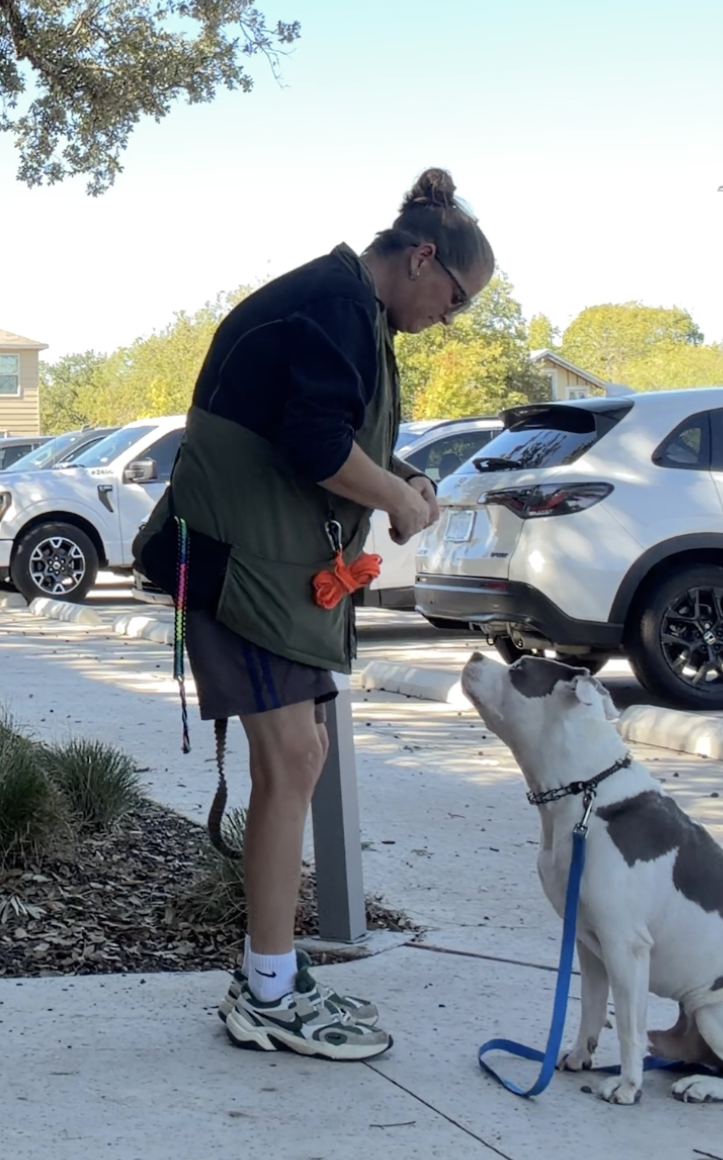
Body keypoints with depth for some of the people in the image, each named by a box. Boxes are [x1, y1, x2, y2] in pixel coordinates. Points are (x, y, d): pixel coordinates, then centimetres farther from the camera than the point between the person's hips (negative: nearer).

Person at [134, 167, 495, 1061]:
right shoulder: (337, 303, -14)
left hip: (282, 565, 11)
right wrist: (403, 501, -10)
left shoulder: (346, 308, 19)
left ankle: (269, 979, 19)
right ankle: (271, 996, -1)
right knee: (291, 761, -9)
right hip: (242, 559, -11)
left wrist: (391, 480, 8)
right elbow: (318, 448, -25)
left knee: (289, 766, 11)